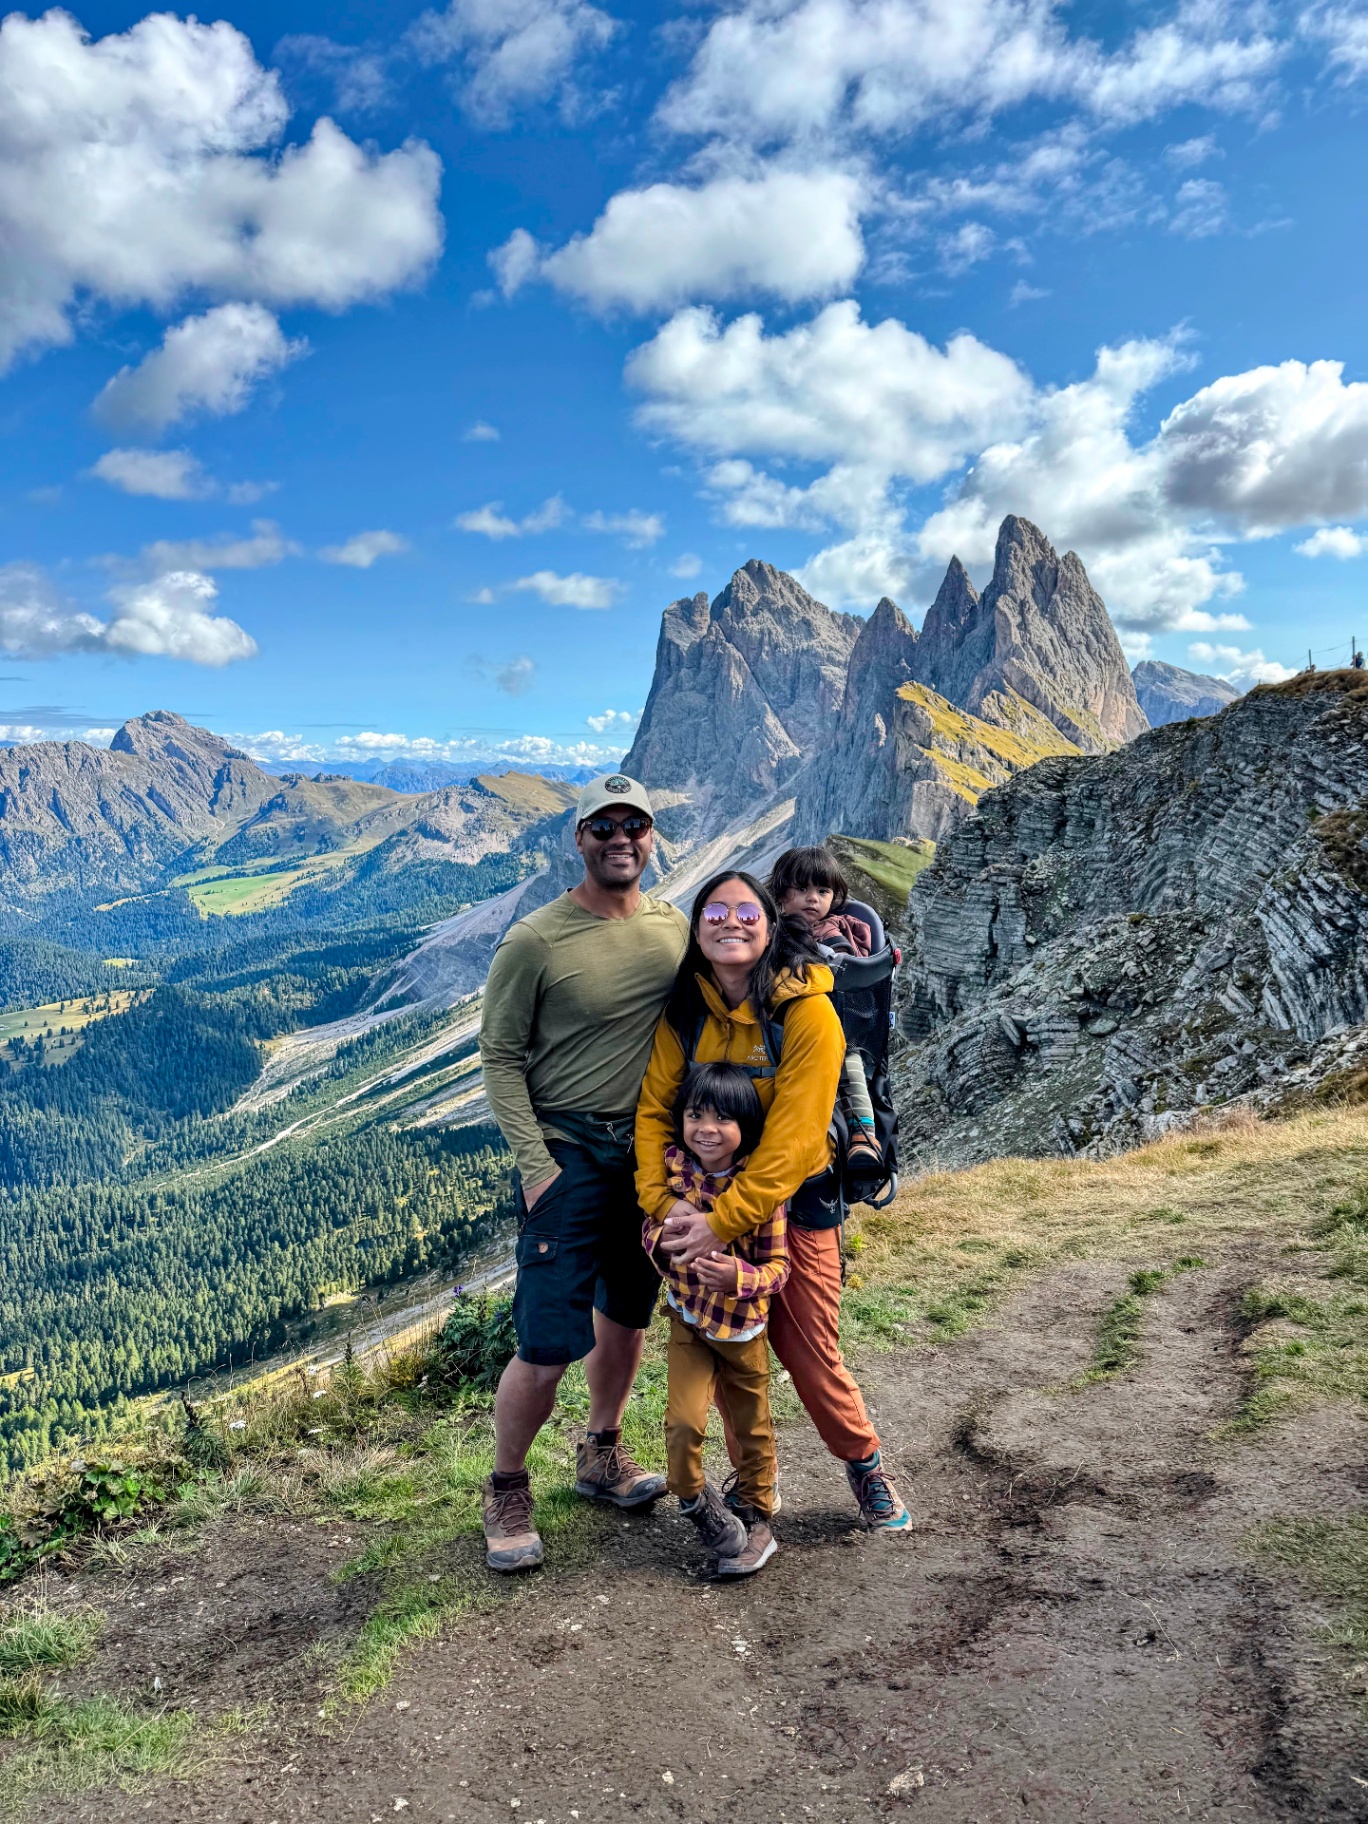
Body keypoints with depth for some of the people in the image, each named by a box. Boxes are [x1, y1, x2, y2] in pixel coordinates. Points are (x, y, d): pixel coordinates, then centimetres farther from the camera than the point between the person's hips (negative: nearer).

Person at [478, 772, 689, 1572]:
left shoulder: (676, 929, 2)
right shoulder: (535, 941, -12)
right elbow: (500, 1057, -9)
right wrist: (535, 1165, -13)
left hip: (652, 1152, 5)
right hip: (568, 1153, -5)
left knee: (626, 1317, 19)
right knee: (548, 1347, -5)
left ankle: (603, 1458, 42)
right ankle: (507, 1492, 21)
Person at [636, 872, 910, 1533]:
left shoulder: (808, 1011, -21)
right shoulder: (684, 1010, -7)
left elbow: (792, 1139, -24)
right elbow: (654, 1108, -7)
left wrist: (724, 1221, -27)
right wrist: (663, 1204, -20)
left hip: (793, 1203, -4)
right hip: (707, 1202, 4)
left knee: (808, 1353, 4)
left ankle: (865, 1465, 32)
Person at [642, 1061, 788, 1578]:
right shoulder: (670, 1168, -12)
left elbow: (778, 1264, -16)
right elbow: (650, 1230, 0)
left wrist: (739, 1278, -36)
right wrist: (664, 1236, -23)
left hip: (742, 1326, -1)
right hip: (689, 1319, 1)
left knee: (751, 1429, 16)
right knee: (683, 1423, -9)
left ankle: (754, 1516, 41)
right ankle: (695, 1502, 22)